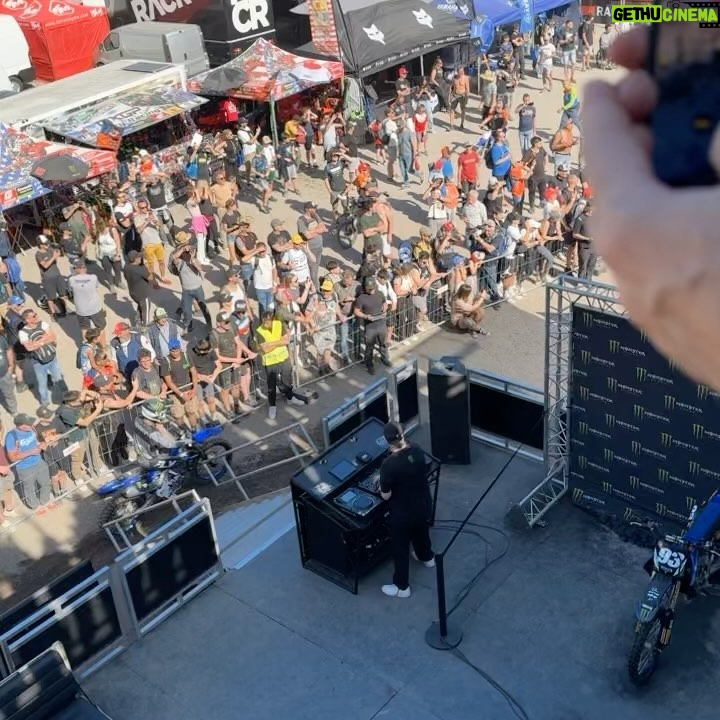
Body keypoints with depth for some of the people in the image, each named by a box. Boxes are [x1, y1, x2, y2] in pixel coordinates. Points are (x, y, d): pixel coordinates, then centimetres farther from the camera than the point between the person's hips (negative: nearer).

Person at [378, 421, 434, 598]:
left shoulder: (388, 465, -33)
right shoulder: (417, 452, -15)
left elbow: (386, 496, -20)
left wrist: (382, 485, -1)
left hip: (403, 514, -6)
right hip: (424, 506, 6)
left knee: (400, 548, 15)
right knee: (421, 532, 35)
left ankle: (402, 587, 31)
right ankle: (427, 557, 63)